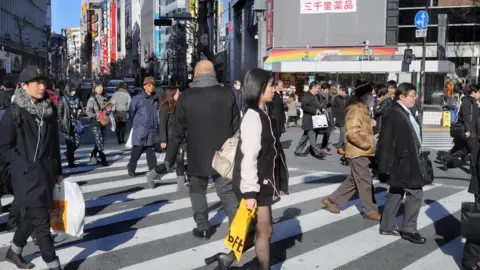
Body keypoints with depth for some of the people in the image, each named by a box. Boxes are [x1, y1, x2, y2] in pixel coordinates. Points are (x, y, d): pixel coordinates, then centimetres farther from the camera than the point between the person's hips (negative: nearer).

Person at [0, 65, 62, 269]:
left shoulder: (49, 110, 7)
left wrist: (58, 171, 12)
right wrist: (26, 165, -13)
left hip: (46, 172, 6)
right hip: (27, 176, -6)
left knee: (31, 216, 18)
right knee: (41, 221, -4)